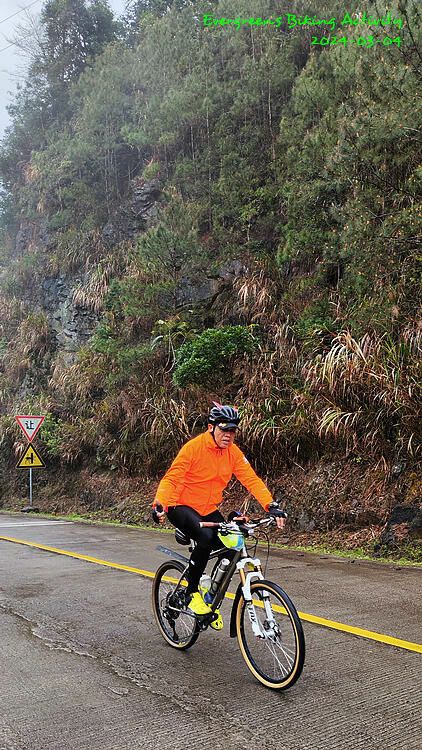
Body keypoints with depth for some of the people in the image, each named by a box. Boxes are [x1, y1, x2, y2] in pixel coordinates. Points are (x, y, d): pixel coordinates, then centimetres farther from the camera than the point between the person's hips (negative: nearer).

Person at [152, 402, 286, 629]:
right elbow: (171, 478, -23)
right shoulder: (194, 447, -19)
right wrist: (159, 504, -39)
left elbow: (251, 480, -9)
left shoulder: (233, 452, -4)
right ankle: (192, 592, -13)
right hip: (182, 506, -6)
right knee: (206, 537, -33)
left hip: (209, 509, 6)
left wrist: (272, 506, -22)